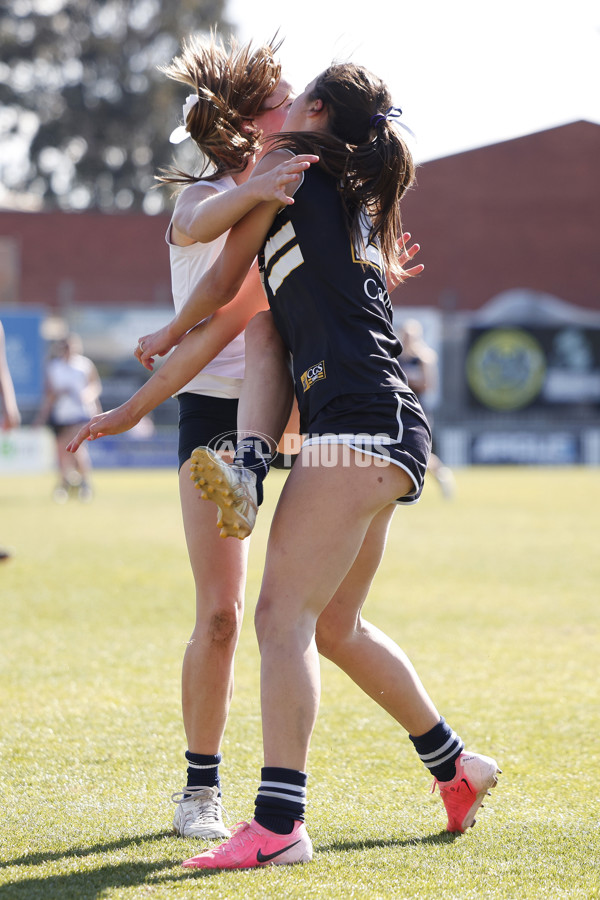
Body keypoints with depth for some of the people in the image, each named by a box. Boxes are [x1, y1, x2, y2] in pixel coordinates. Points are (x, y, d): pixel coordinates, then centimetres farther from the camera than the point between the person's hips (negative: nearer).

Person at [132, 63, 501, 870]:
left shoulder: (286, 167, 4)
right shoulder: (358, 206, 26)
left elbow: (222, 284, 11)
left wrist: (169, 335, 28)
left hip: (356, 421, -9)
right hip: (388, 435, 9)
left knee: (284, 615, -15)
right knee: (335, 626, 20)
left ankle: (278, 824, -23)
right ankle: (454, 765, 32)